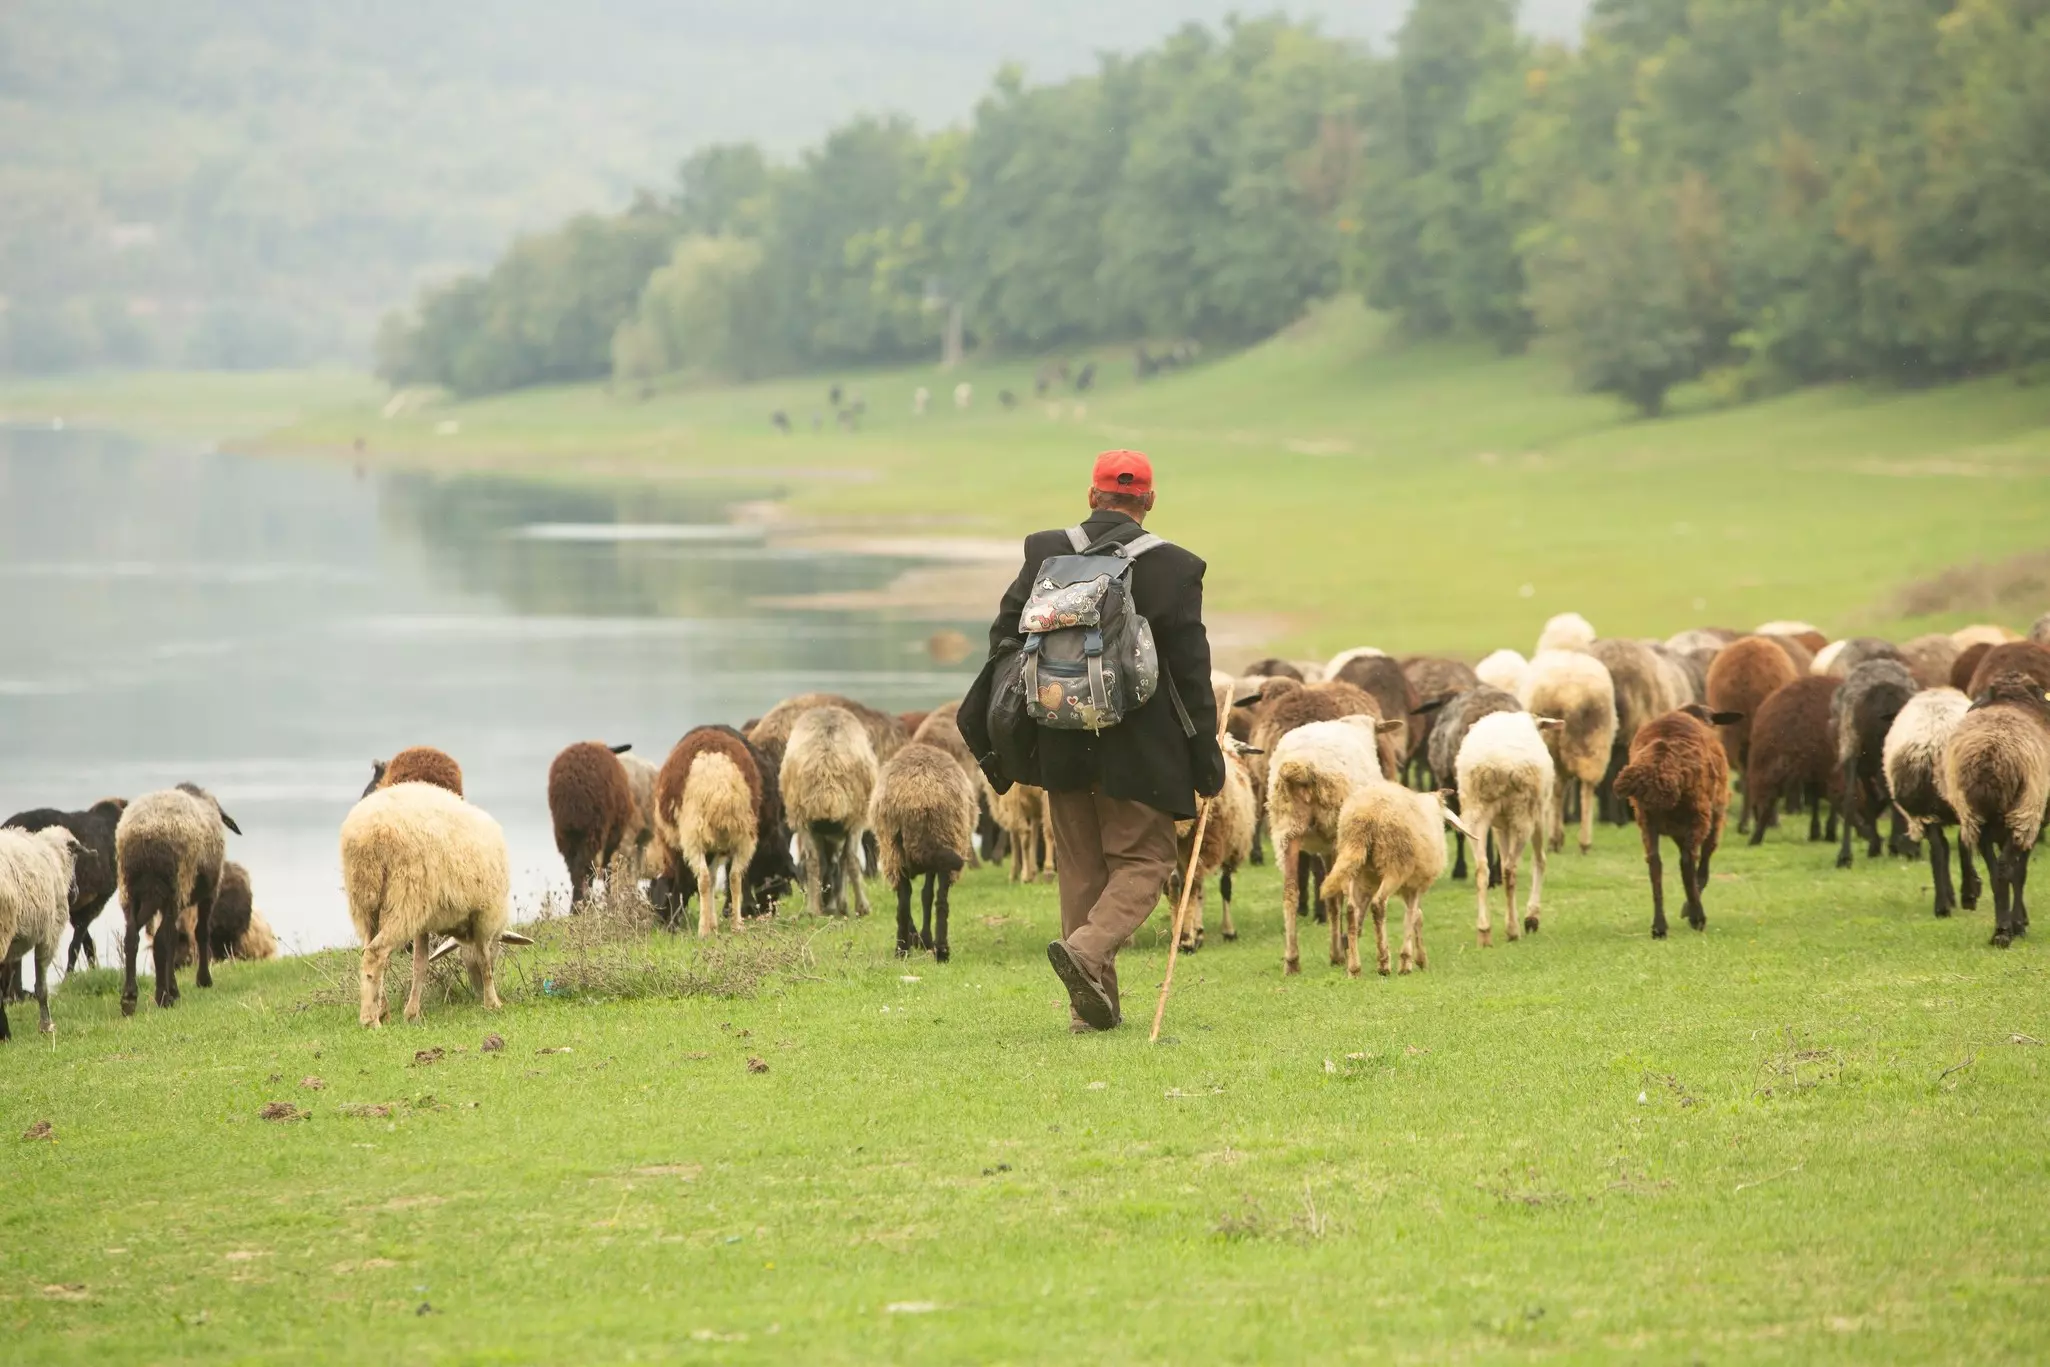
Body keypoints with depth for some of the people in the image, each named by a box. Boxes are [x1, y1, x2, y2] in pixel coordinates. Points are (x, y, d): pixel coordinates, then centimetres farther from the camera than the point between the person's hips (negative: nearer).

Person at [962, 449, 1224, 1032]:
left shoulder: (1045, 553, 1)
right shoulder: (1173, 567, -7)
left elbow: (1005, 641, 2)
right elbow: (1191, 670, -6)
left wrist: (993, 735, 10)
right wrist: (1205, 754, 1)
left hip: (1061, 743, 4)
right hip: (1137, 747, -3)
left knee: (1081, 867, 14)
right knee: (1145, 860, 8)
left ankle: (1093, 1006, 14)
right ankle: (1088, 948, -18)